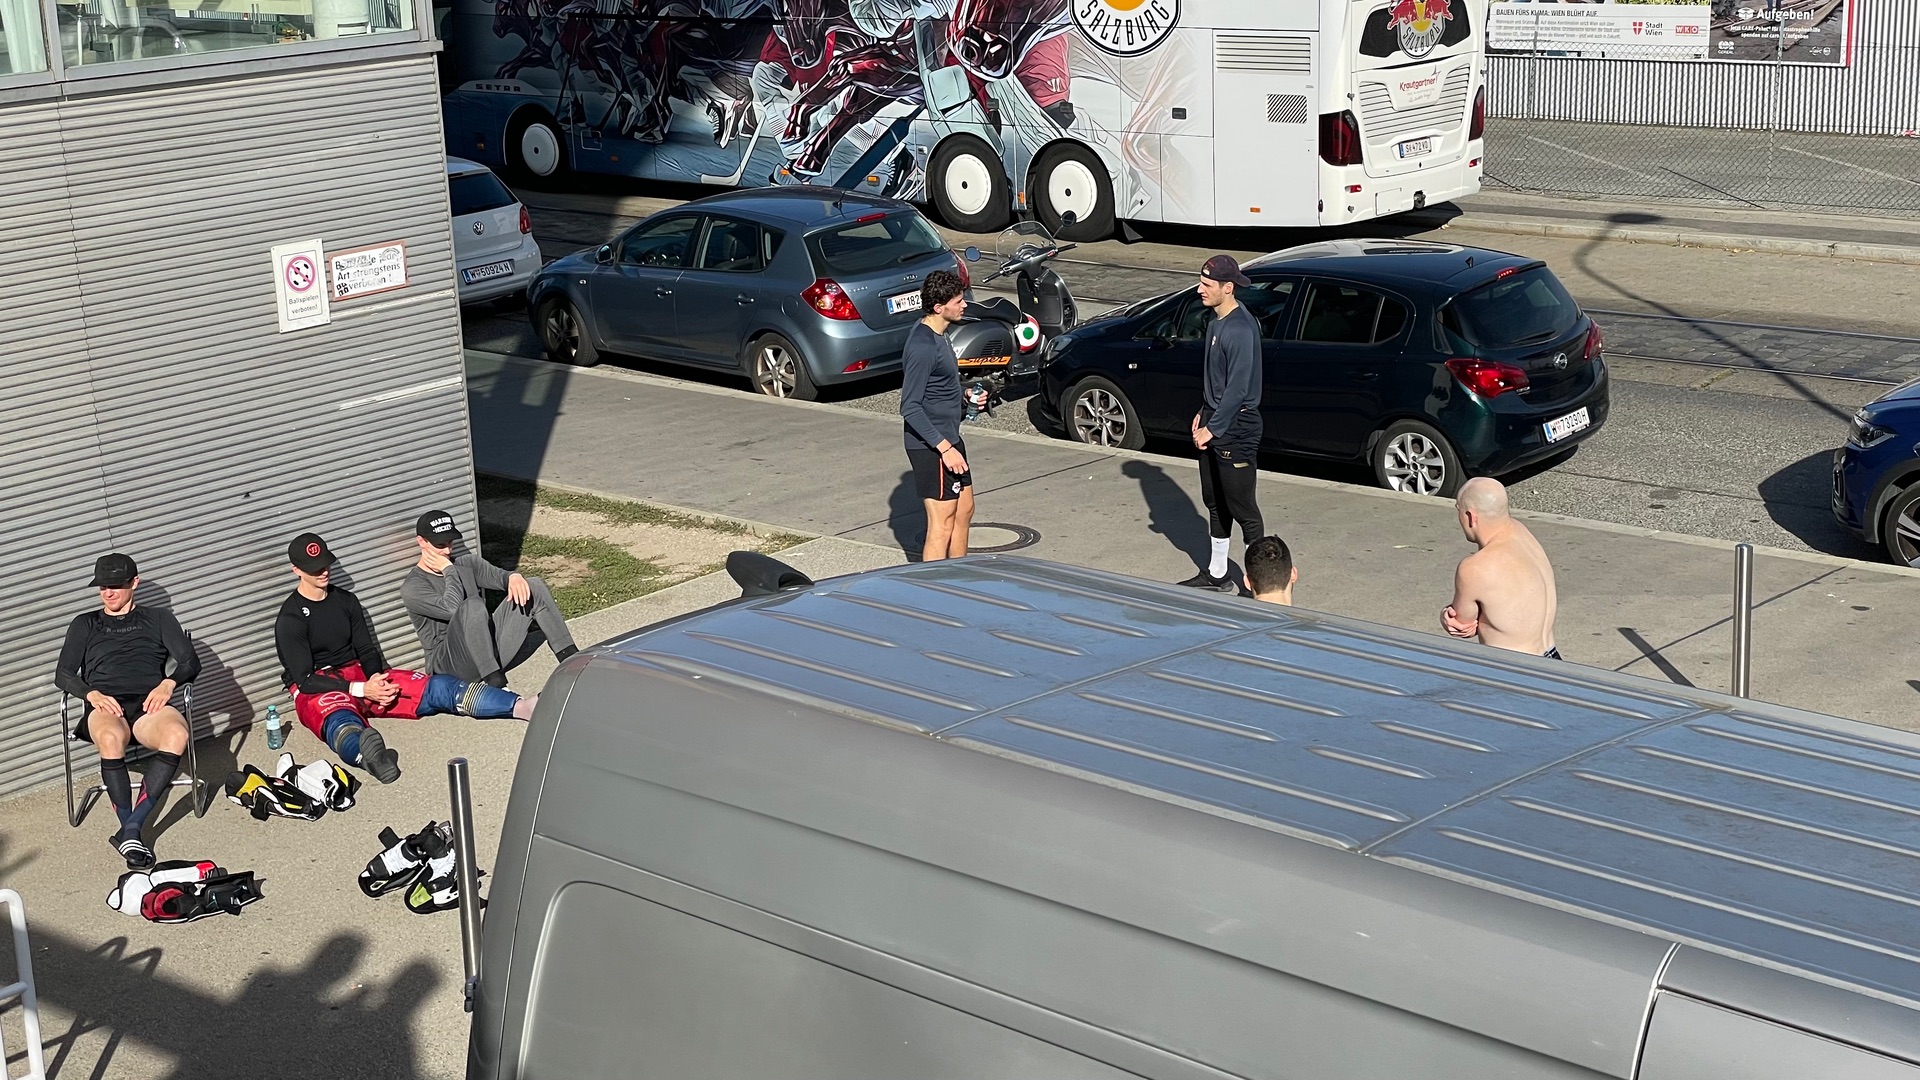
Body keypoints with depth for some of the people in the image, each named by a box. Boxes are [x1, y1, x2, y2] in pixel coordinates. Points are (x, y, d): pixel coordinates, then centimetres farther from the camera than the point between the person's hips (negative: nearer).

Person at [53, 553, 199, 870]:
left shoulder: (158, 618, 25)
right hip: (106, 706, 0)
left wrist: (168, 683, -8)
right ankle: (129, 830, -34)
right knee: (111, 739, -40)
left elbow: (190, 662, 14)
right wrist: (91, 694, -7)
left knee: (177, 735, -38)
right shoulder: (84, 625, 27)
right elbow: (63, 674, 15)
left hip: (148, 704, 0)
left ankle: (132, 827, -37)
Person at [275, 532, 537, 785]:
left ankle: (521, 706, -36)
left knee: (435, 687, -16)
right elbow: (305, 680, -12)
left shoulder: (346, 601, 14)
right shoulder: (289, 619, -5)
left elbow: (366, 651, 13)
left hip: (360, 676, 6)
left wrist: (376, 679, -11)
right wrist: (361, 690, -23)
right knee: (341, 721, -44)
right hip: (317, 691, -6)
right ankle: (368, 754, -84)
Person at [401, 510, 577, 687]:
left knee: (534, 587, -8)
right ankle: (494, 681, -38)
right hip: (449, 664, -6)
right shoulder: (412, 588, -3)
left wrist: (514, 577, -23)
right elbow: (451, 608, -20)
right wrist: (448, 571, -7)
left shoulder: (468, 563, 17)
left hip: (491, 655, 6)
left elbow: (498, 576, -1)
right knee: (473, 605, -35)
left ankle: (571, 660, -18)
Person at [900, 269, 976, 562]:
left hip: (948, 438, 10)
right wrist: (944, 447, -25)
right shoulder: (922, 347, -24)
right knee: (942, 524, -6)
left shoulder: (937, 334, 7)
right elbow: (910, 408, -25)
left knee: (964, 510, 19)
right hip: (931, 447, -10)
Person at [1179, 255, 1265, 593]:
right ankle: (1216, 575, 29)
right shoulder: (1216, 322, 8)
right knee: (1214, 502, 18)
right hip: (1214, 420, 10)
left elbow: (1238, 387, -23)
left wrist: (1212, 428, -20)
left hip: (1236, 428, -10)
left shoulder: (1241, 329, -22)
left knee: (1242, 508, -4)